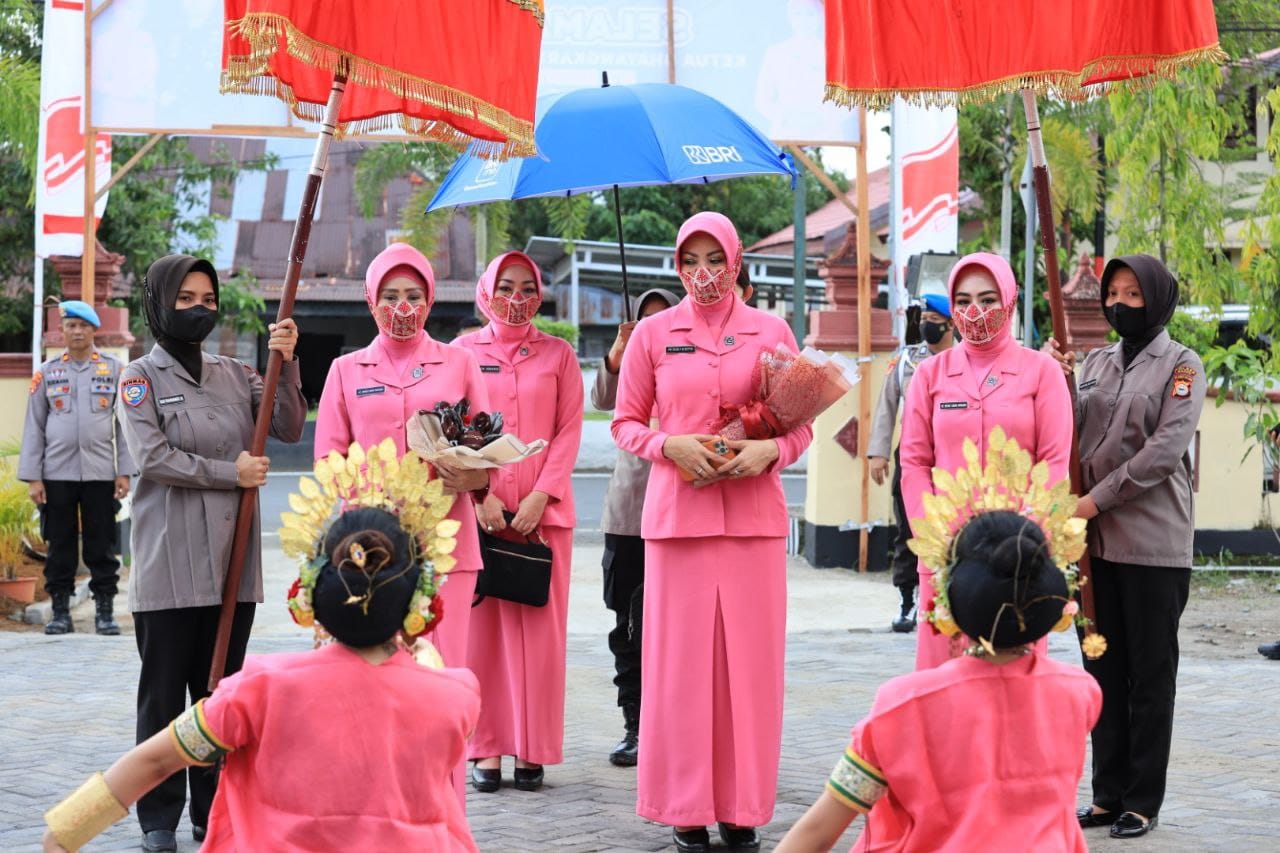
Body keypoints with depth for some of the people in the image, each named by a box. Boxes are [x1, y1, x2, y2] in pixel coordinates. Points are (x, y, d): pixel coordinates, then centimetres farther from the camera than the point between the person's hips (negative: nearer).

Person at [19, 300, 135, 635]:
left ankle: (105, 612, 7)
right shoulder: (47, 372, 7)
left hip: (100, 473, -1)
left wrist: (125, 472, -2)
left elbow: (125, 424, 5)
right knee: (60, 546, 4)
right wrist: (32, 477, 0)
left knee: (102, 546, 1)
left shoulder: (114, 369, 5)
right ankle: (60, 613, 10)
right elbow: (34, 427, 7)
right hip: (57, 474, 1)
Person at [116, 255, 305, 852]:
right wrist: (230, 473, -10)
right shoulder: (140, 378, 0)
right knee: (163, 692, 1)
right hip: (169, 563, -4)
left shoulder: (235, 374, 13)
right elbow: (151, 456, -12)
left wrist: (285, 367, -10)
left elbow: (288, 429, 4)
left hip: (232, 560, 4)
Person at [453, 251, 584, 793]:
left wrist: (540, 496, -9)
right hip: (476, 507, 0)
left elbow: (568, 432, 3)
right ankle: (486, 748, 3)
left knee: (538, 627, -1)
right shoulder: (463, 352, 8)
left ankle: (533, 750, 5)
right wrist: (479, 493, -9)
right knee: (480, 625, -1)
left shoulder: (558, 356, 9)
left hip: (542, 509, 0)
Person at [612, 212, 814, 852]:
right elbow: (625, 423, 8)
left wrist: (770, 451, -10)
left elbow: (802, 424, 10)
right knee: (680, 657, -1)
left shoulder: (771, 332, 7)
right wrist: (670, 445, -10)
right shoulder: (654, 334, 6)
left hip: (754, 512, 1)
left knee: (749, 658, 1)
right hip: (677, 511, 0)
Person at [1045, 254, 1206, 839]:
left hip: (1153, 544, -5)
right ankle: (1109, 794, 16)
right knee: (1104, 671, 9)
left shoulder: (1181, 365, -3)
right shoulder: (1095, 363, 12)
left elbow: (1166, 448, -13)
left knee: (1150, 675, 2)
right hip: (1096, 540, 5)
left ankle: (1143, 802, 7)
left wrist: (1098, 499, -16)